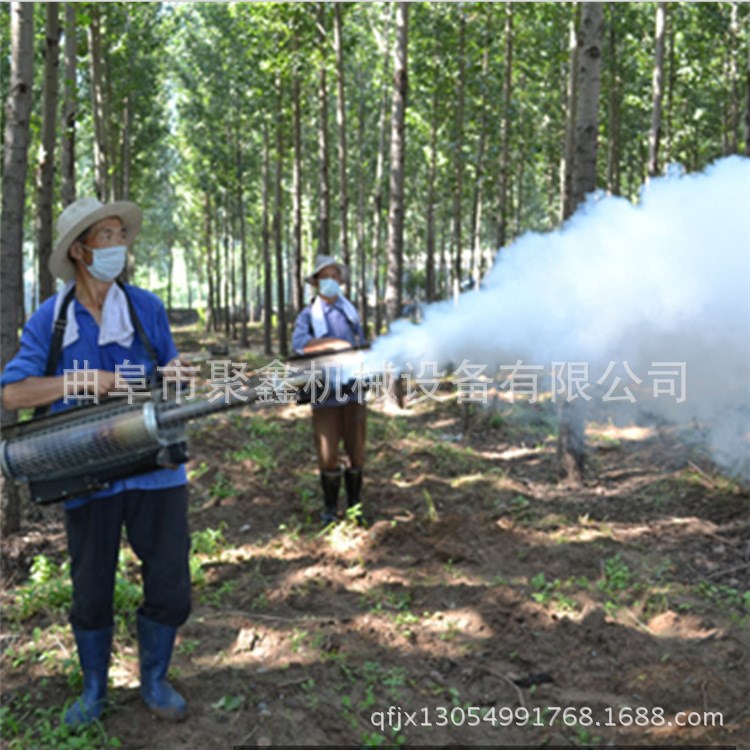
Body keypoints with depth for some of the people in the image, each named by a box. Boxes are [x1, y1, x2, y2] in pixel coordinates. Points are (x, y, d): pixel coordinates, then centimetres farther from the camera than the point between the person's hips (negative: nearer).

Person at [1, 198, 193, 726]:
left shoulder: (146, 307, 2)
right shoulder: (49, 319, -2)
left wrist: (173, 374, -9)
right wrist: (80, 380, -18)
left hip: (154, 470, 1)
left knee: (170, 588, 4)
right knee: (91, 595, 12)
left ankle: (155, 683, 29)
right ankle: (94, 692, 35)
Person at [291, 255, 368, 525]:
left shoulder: (351, 312, 13)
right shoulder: (308, 315, 2)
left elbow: (361, 348, 14)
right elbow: (299, 343, -18)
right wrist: (335, 344, -25)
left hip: (353, 391, 3)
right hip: (325, 394, -3)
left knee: (356, 452, 8)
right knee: (328, 455, 1)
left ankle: (355, 505, 22)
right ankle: (330, 509, 15)